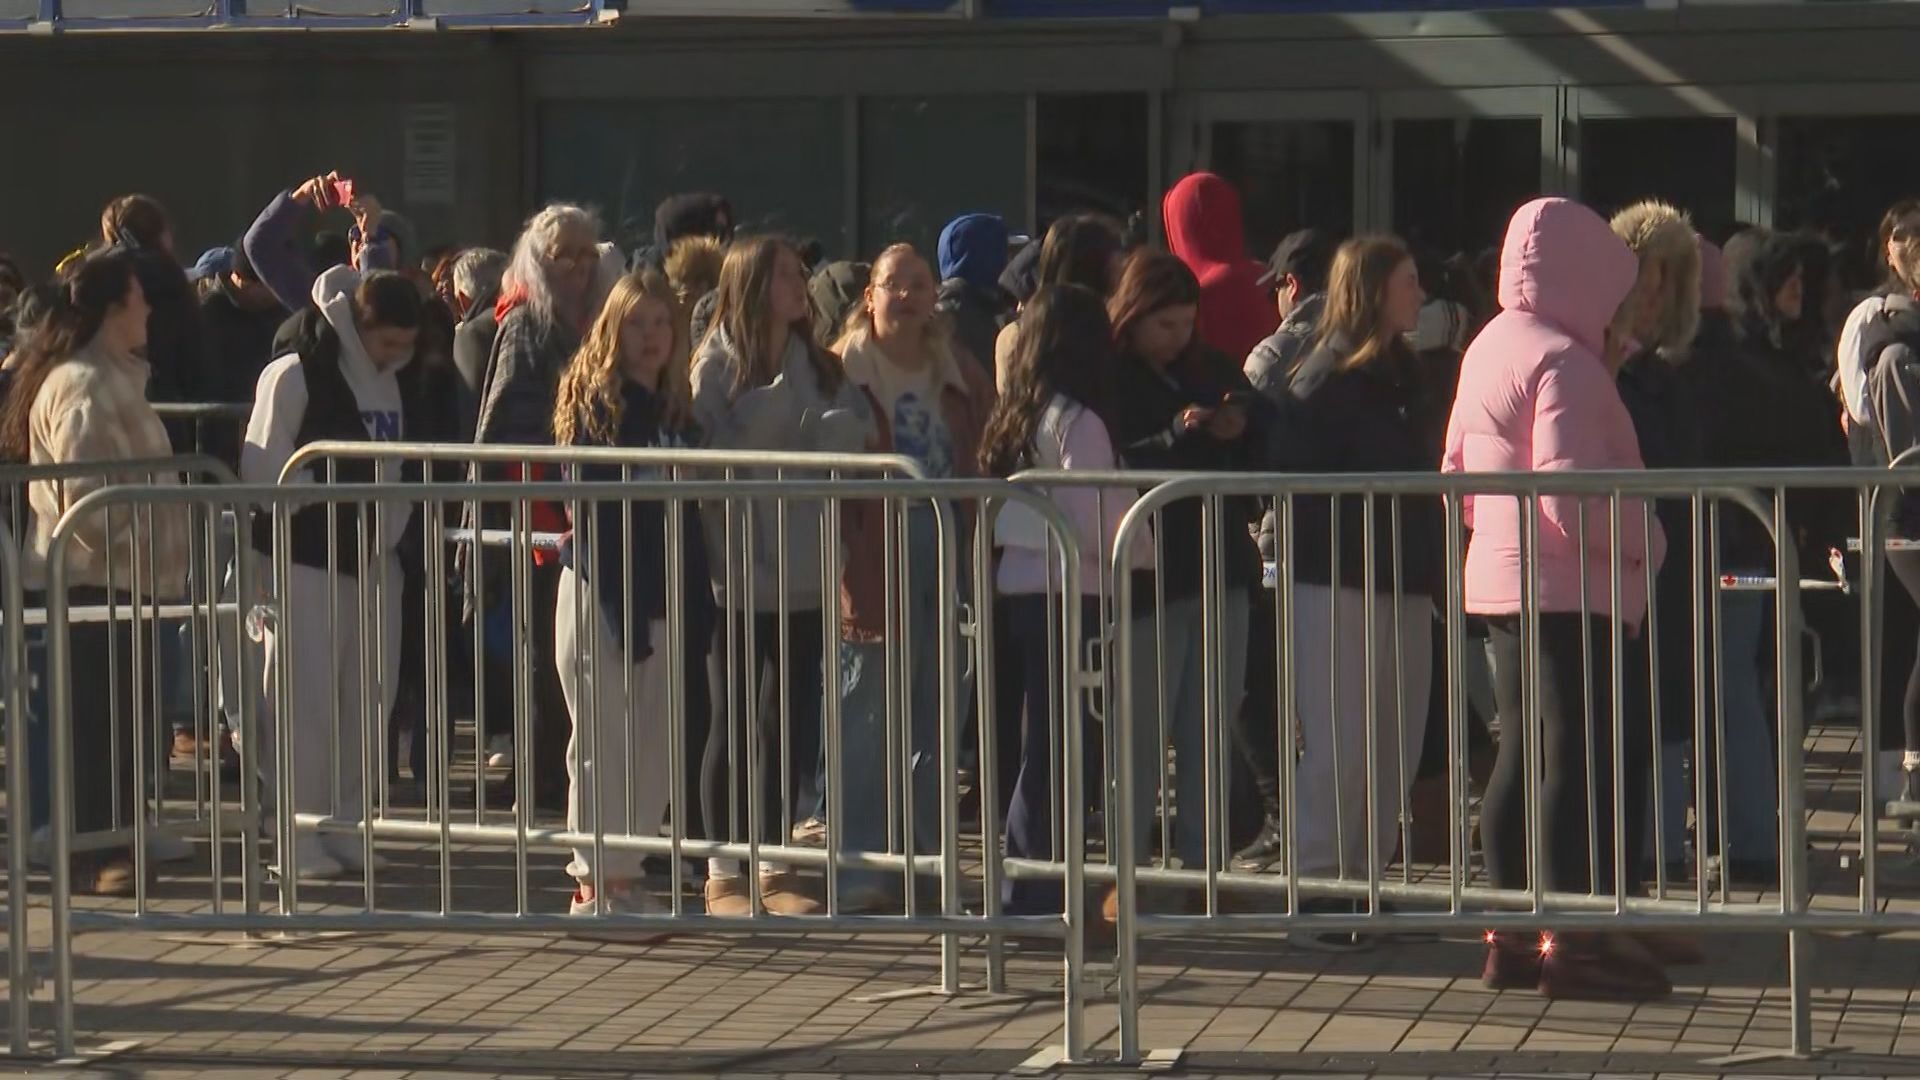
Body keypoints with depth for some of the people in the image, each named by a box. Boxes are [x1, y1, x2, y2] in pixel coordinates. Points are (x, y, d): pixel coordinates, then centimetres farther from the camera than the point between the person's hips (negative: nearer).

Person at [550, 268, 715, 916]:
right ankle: (595, 883, 2)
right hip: (600, 596, -7)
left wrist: (696, 605, 6)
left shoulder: (676, 411, 13)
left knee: (654, 746, 7)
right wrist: (621, 606, -18)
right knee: (603, 741, -3)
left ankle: (625, 877, 15)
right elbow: (589, 515, -13)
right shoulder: (594, 405, -7)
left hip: (660, 599, 7)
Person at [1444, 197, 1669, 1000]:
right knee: (1580, 757, -7)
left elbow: (1459, 473, 19)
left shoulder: (1488, 349, 13)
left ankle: (1511, 932, 17)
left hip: (1500, 576, 10)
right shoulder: (1561, 362, -17)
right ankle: (1573, 940, -8)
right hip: (1567, 588, -10)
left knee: (1522, 755, 13)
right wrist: (1644, 538, -12)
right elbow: (1569, 490, -24)